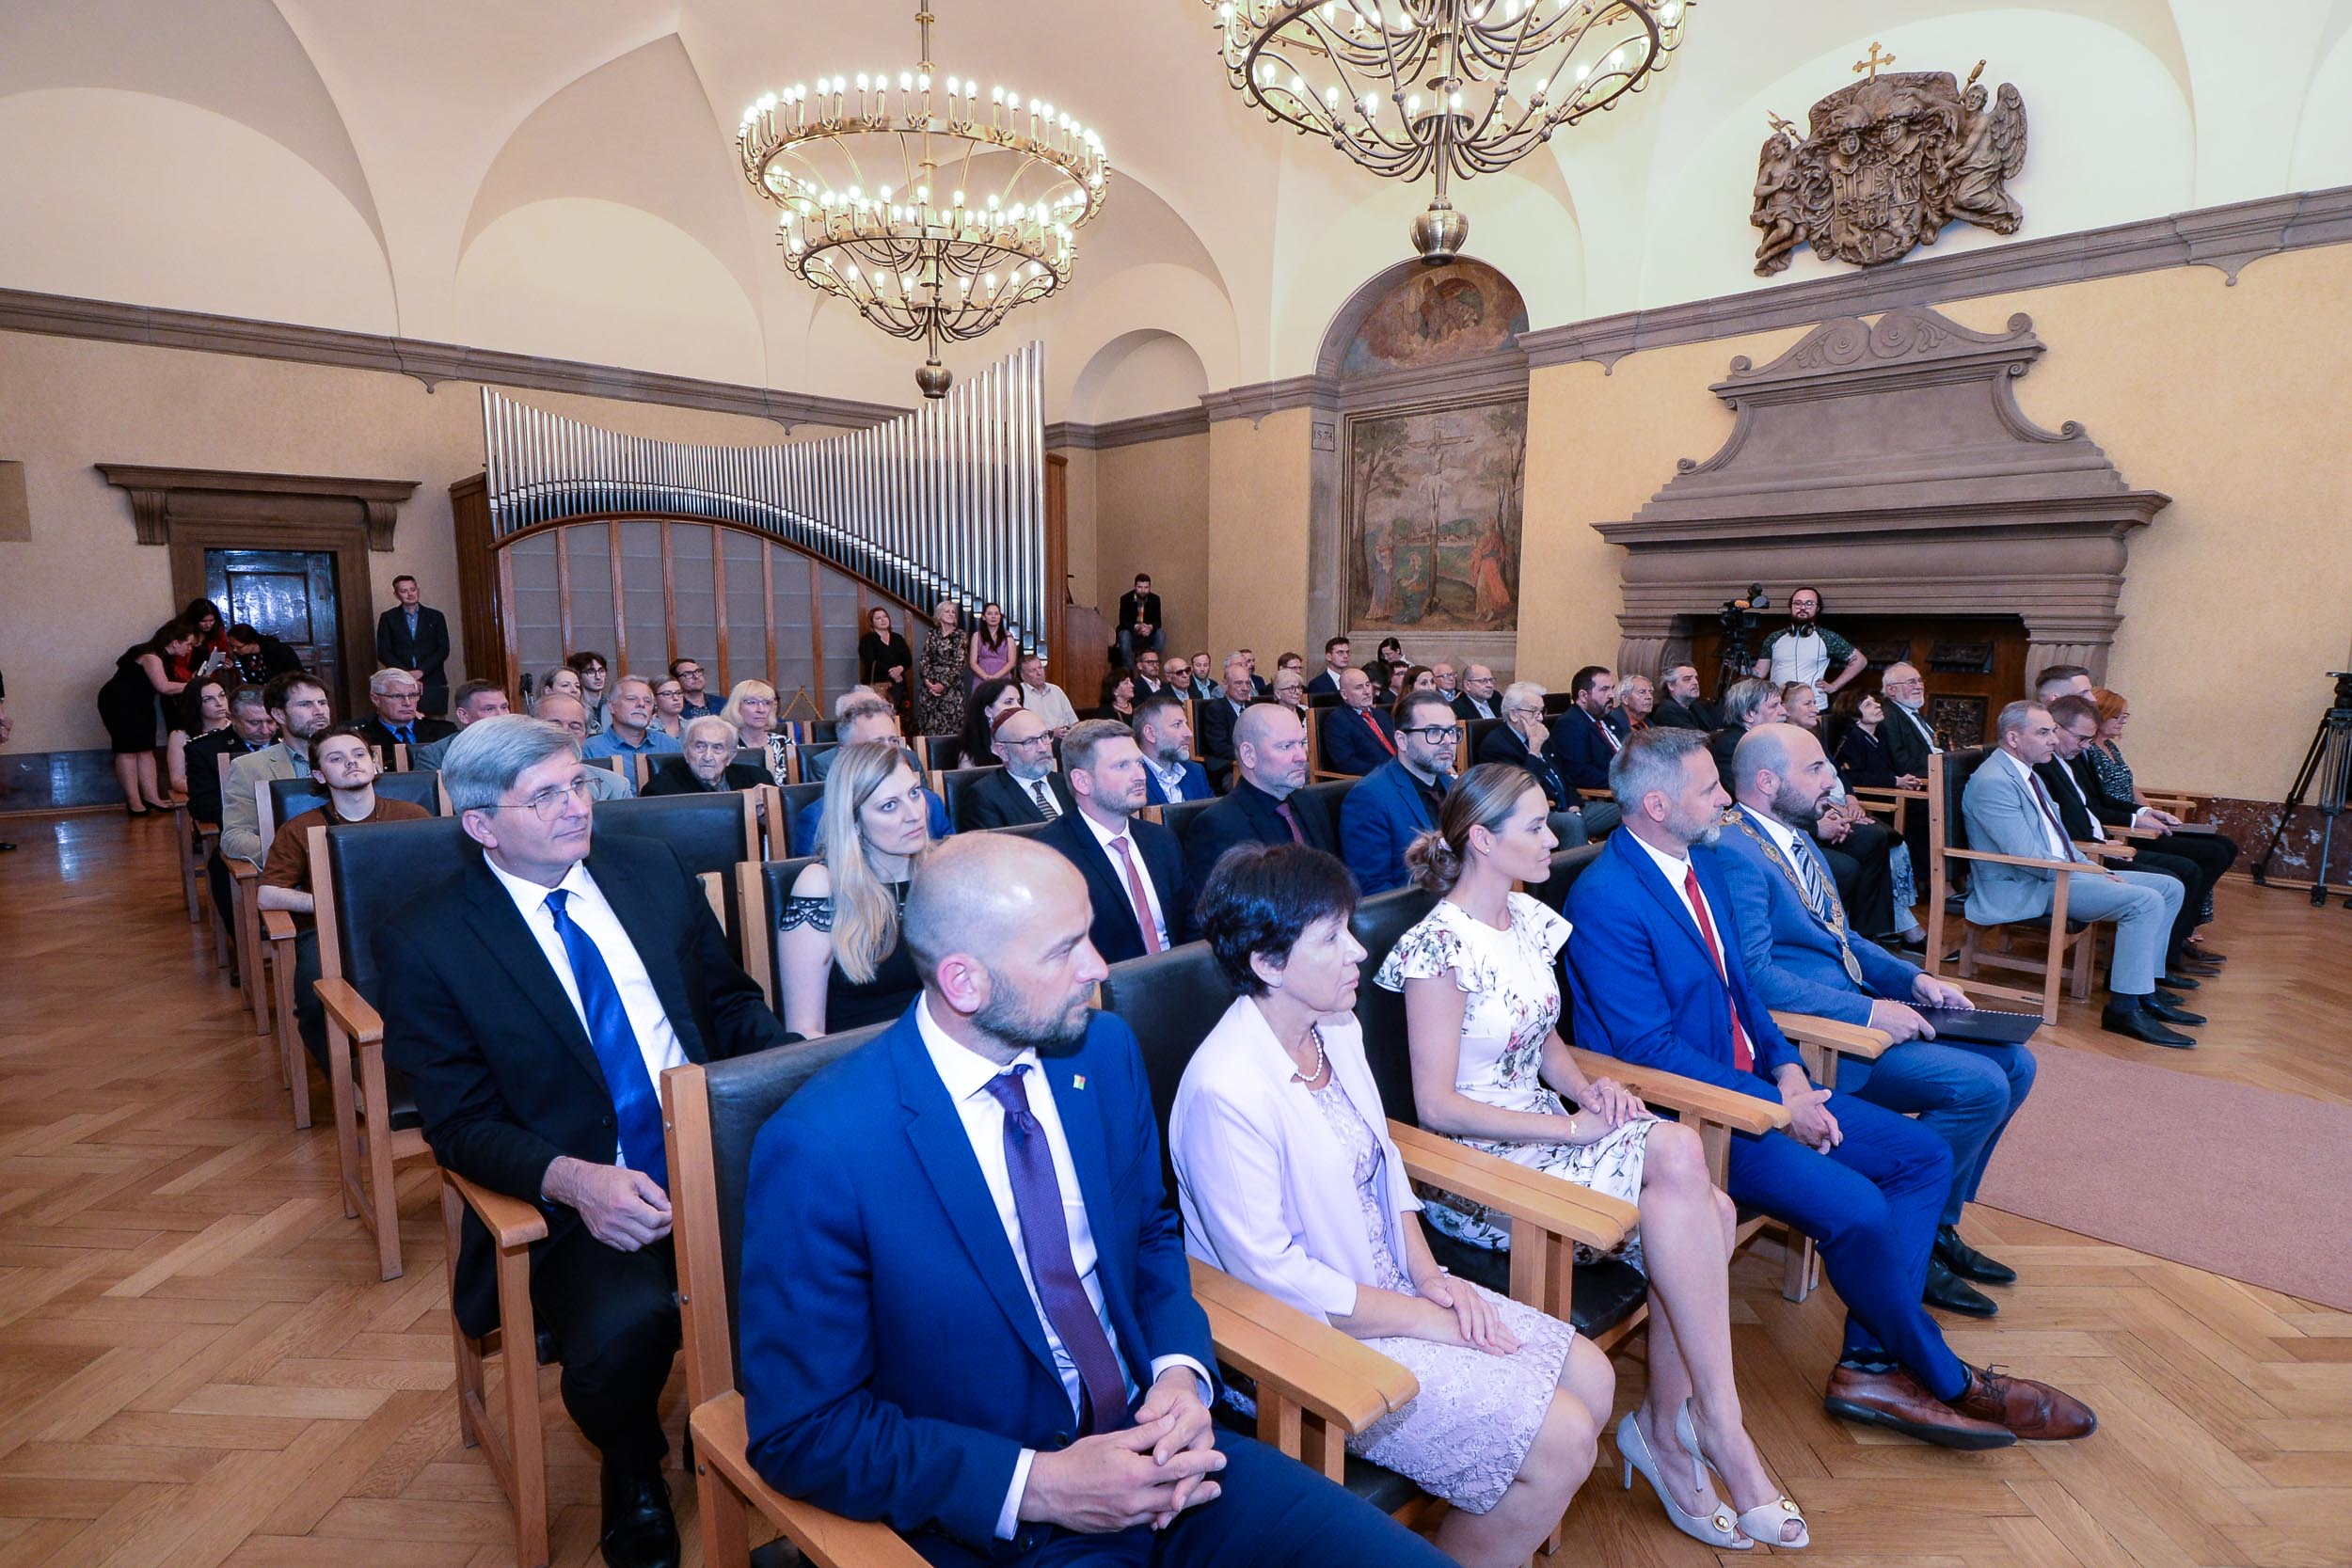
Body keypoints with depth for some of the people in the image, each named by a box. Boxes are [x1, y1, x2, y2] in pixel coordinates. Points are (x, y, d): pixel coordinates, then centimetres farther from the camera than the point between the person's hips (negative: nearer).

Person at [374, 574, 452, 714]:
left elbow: (443, 649, 4)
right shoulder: (388, 618, 9)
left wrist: (421, 671, -9)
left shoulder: (436, 617, 10)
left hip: (433, 682, 0)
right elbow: (383, 652, 4)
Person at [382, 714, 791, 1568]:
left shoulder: (653, 868, 7)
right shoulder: (425, 943, -2)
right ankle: (633, 1474, 7)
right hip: (578, 1200, -2)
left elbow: (731, 1001, 12)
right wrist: (572, 1179, -22)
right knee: (622, 1331, -32)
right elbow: (460, 1123, -3)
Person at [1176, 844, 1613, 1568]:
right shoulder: (1226, 1091, -29)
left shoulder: (1337, 1030, -1)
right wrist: (1427, 1320, -15)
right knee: (1563, 1443, -11)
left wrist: (1430, 1276, -2)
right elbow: (1272, 1277, -23)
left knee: (1592, 1379, 6)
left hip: (1395, 1286, 8)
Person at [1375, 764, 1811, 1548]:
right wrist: (1573, 1126, -20)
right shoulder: (1440, 945, -18)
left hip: (1544, 1125, 8)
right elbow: (1436, 1105, -19)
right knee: (1678, 1151, -23)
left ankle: (1667, 1425, 1)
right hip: (1478, 1159, -8)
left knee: (1703, 1212, -16)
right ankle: (1721, 1429, -9)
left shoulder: (1529, 918, 8)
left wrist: (1587, 1087, -5)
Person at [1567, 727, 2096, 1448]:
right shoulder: (1606, 900, -22)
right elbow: (1651, 1049, -22)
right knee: (1855, 1208, -22)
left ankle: (1871, 1365, 7)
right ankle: (1945, 1381, 7)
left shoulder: (1700, 868, 9)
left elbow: (1740, 986, 16)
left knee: (1923, 1155, 6)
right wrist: (1776, 1106, -17)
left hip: (1755, 1082, 10)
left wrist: (1787, 1068, -1)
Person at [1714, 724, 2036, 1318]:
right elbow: (1755, 974, -26)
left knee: (2013, 1064, 8)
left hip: (1858, 1008, 10)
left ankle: (1938, 1225, 19)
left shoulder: (1796, 837, 14)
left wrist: (1911, 979, 5)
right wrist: (1868, 1012, -22)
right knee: (1978, 1086, -18)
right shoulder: (1734, 851, -20)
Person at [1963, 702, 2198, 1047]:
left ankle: (2145, 988, 13)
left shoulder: (2026, 773, 16)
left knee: (2169, 888, 10)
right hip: (2023, 889, -11)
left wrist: (2094, 867, 6)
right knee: (2144, 900, -22)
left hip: (2055, 872, 11)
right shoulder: (1992, 782, -18)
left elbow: (2057, 836, 22)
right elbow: (2028, 858, -21)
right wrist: (2088, 870, -12)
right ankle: (2125, 1006, -16)